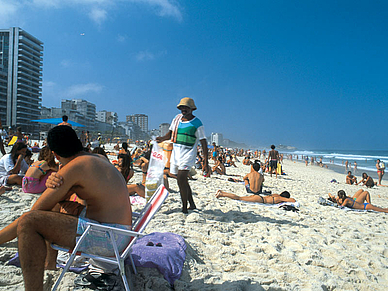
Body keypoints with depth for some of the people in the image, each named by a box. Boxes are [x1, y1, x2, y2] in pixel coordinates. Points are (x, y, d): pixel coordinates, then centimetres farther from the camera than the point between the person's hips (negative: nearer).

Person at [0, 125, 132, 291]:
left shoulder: (74, 167, -14)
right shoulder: (99, 159, 13)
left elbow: (38, 208, -9)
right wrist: (54, 183, -1)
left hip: (106, 239, -10)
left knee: (28, 222, -16)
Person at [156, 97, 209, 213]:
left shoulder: (197, 124, -8)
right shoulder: (177, 118, 9)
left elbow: (203, 143, -9)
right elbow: (171, 132, 21)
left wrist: (206, 162, -15)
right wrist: (163, 138, -2)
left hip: (188, 153, -6)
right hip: (176, 152, 7)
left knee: (181, 178, -19)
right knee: (183, 180, 11)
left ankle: (184, 207, -7)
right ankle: (192, 204, 26)